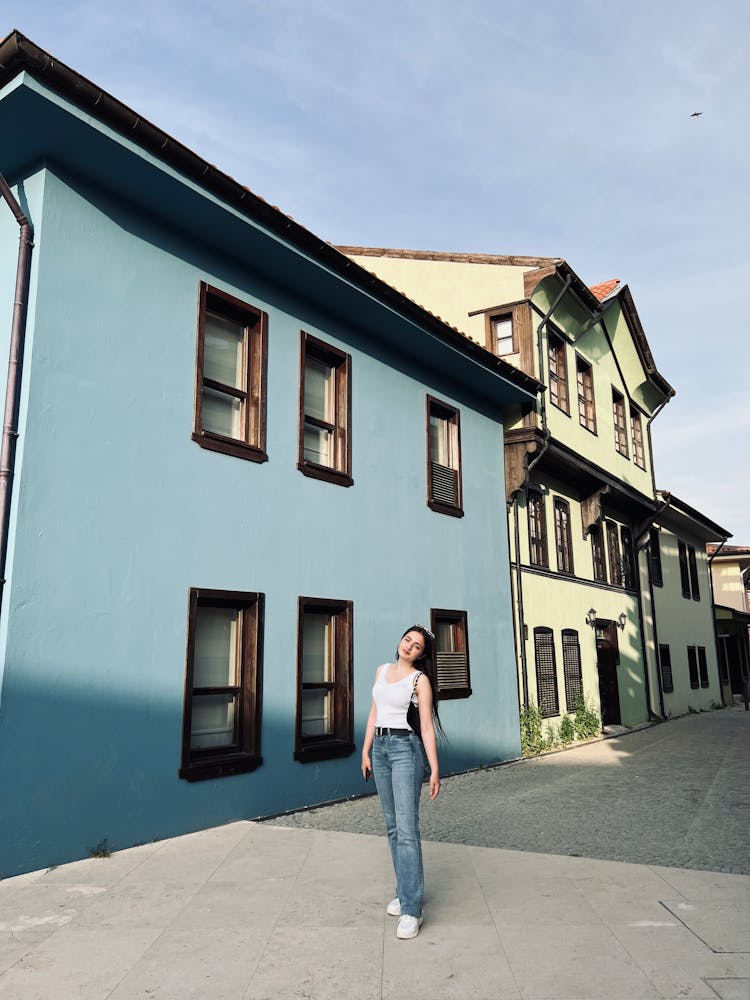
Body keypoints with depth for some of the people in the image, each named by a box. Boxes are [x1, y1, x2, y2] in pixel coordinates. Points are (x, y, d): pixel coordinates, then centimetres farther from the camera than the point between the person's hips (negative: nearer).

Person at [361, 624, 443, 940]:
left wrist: (435, 770, -11)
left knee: (406, 828, -10)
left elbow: (427, 727, -7)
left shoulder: (420, 679, -6)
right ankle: (405, 891, 24)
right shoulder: (382, 670, 11)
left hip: (406, 749, -6)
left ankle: (411, 909, -7)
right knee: (392, 826, 12)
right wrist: (366, 751, 12)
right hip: (380, 748, 6)